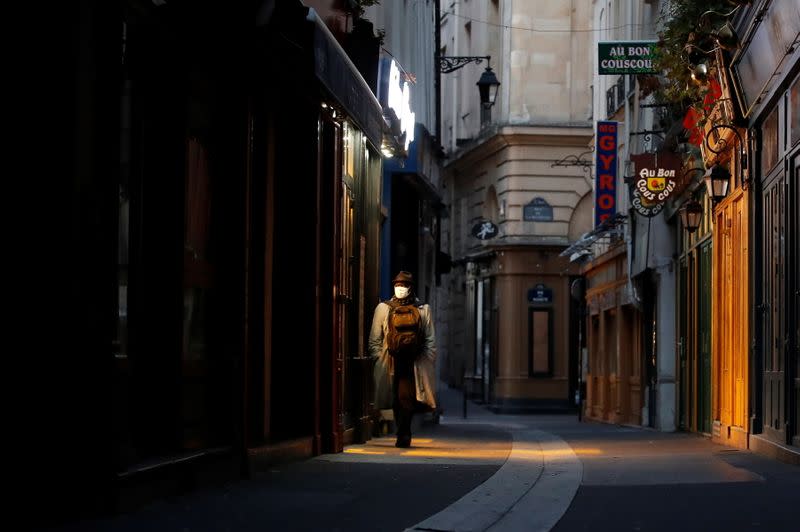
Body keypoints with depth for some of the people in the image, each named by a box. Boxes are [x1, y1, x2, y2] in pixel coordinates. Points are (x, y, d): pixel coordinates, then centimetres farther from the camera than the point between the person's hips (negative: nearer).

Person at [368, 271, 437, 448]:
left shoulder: (423, 309, 10)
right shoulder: (383, 308, 11)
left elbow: (430, 341, 9)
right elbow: (374, 340, 12)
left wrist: (426, 364, 0)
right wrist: (380, 360, 2)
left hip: (413, 364, -2)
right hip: (390, 364, 2)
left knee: (405, 397, -18)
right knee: (397, 402, 4)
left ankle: (403, 435, -14)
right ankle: (404, 435, 15)